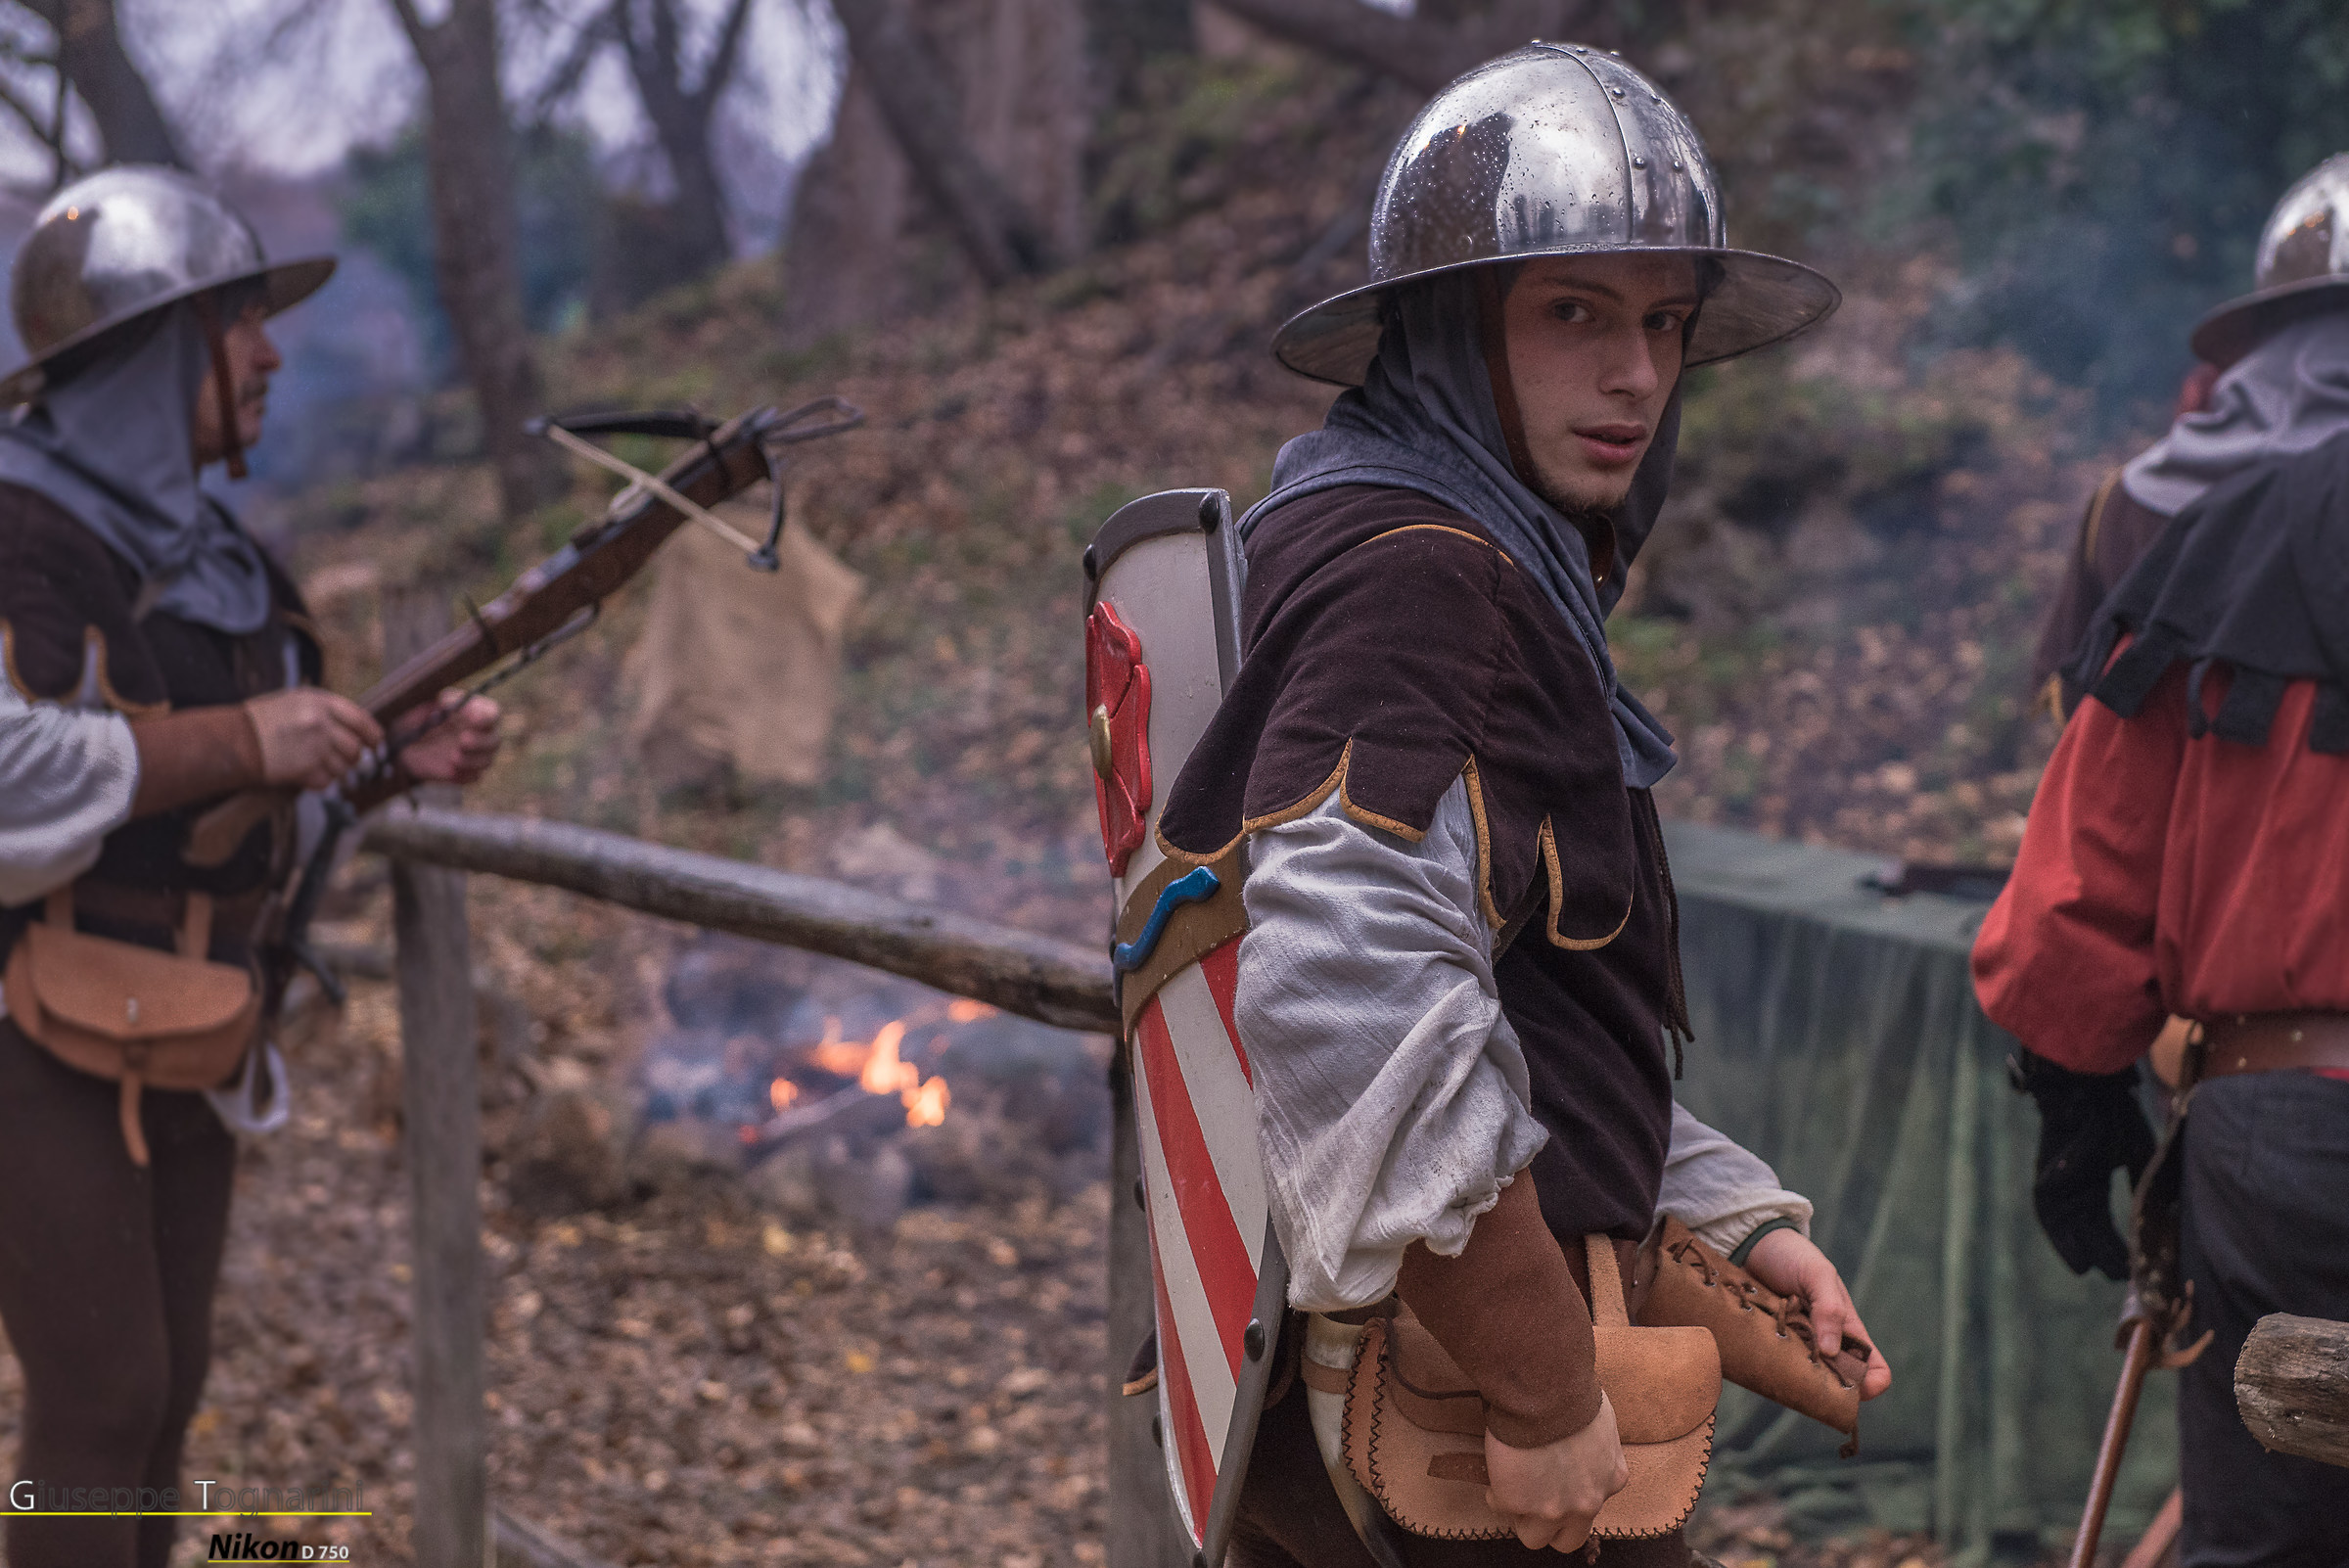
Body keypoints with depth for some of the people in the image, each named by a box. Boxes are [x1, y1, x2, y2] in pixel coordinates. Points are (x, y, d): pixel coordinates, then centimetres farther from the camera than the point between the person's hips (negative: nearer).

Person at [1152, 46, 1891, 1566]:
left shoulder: (1511, 574, 16)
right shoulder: (1414, 574, -18)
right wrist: (1548, 1385, -25)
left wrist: (1739, 1217, 12)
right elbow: (1350, 994, -31)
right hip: (1456, 1433, -10)